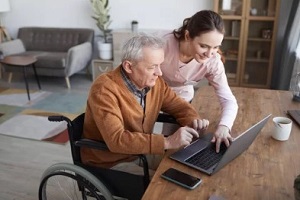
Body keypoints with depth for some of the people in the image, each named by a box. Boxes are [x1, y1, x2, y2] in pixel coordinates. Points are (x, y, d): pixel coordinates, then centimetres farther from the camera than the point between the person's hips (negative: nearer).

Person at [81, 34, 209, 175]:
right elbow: (116, 140, -35)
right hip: (110, 163, -6)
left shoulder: (154, 82, -7)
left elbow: (179, 106, 6)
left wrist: (193, 120, -16)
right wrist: (167, 142, -37)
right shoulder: (104, 90, -27)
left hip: (140, 153, 6)